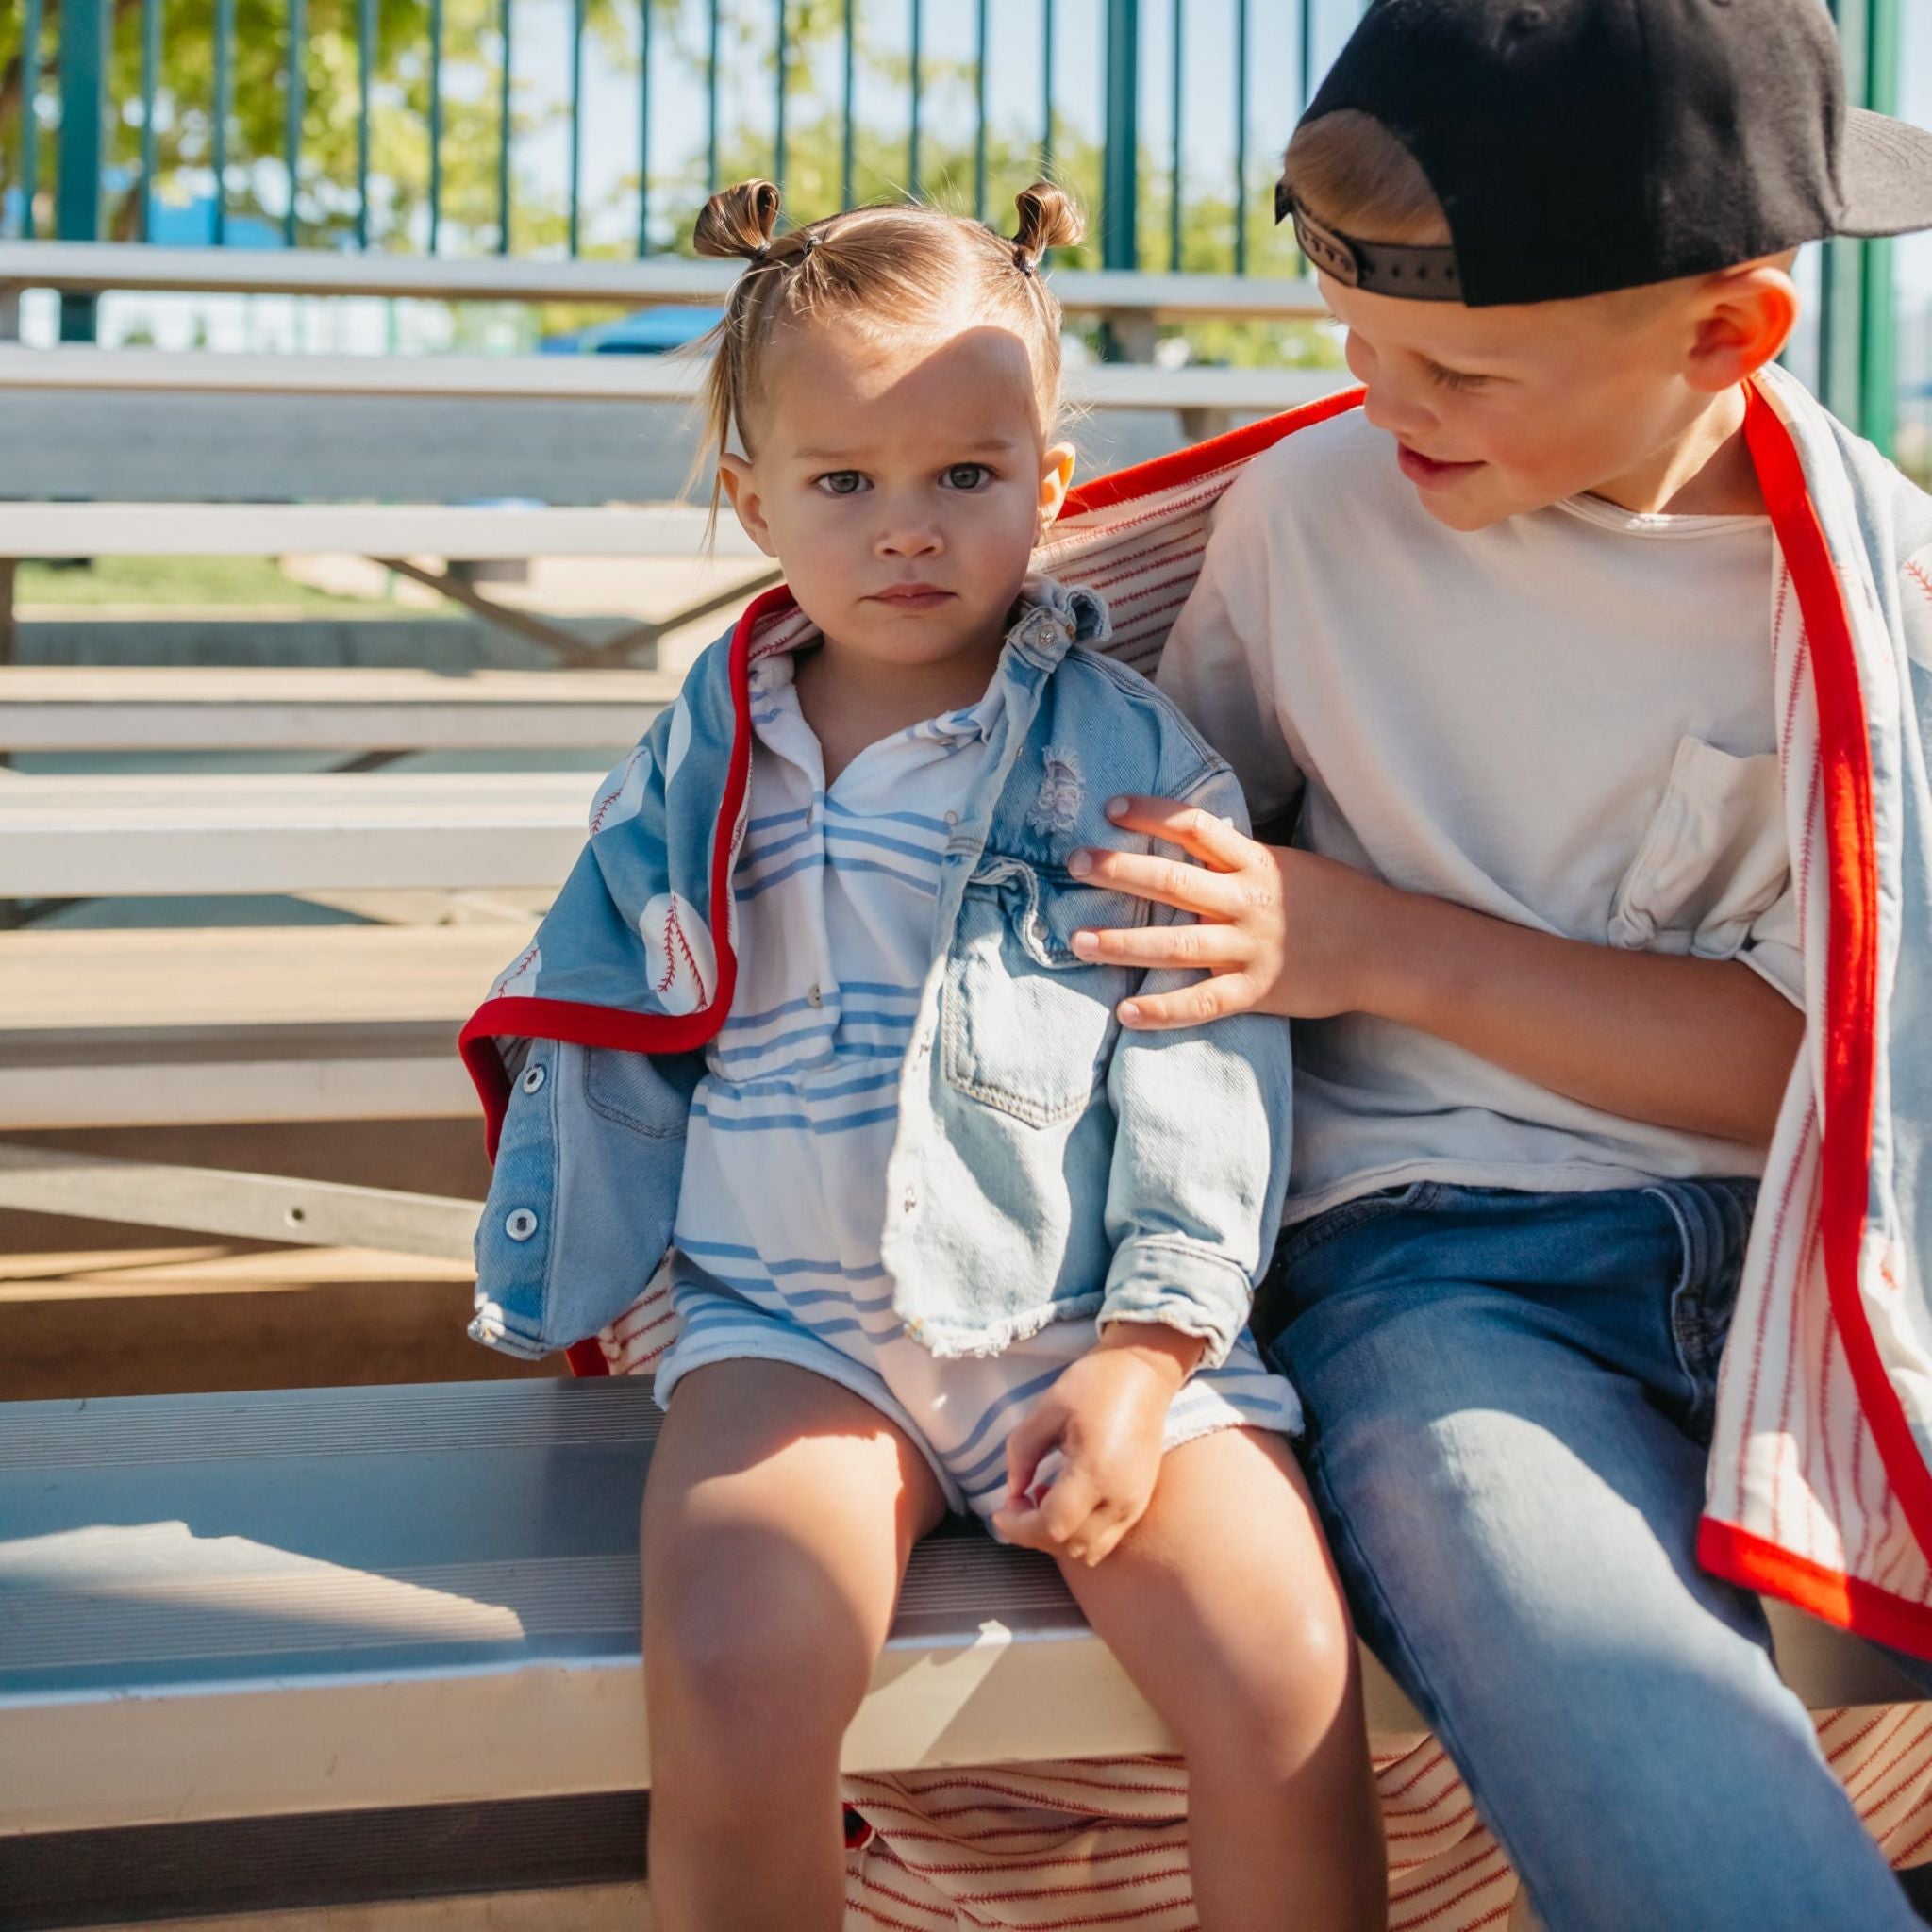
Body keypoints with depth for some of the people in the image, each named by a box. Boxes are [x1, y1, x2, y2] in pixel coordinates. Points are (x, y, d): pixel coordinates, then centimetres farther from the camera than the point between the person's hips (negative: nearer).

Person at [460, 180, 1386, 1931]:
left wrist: (1147, 1347, -10)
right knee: (734, 1685, -28)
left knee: (1285, 1692, -22)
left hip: (1090, 1327, -1)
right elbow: (603, 1031, 22)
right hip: (790, 1323, 1)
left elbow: (1205, 1066, -1)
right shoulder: (700, 763, 12)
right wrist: (558, 1273, 22)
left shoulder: (1134, 760, 3)